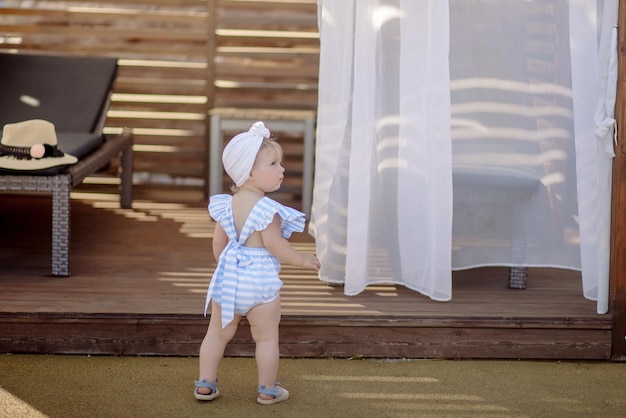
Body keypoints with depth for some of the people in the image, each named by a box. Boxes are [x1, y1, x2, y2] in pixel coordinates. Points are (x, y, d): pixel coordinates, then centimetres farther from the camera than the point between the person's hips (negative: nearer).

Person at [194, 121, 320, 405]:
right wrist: (302, 260, -7)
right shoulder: (266, 208, -17)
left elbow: (218, 243, 10)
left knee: (217, 333, 15)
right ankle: (268, 390, 15)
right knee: (267, 338, 8)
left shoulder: (227, 204, 5)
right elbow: (274, 244, -20)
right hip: (260, 280, -6)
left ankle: (205, 384, 18)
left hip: (228, 276, 6)